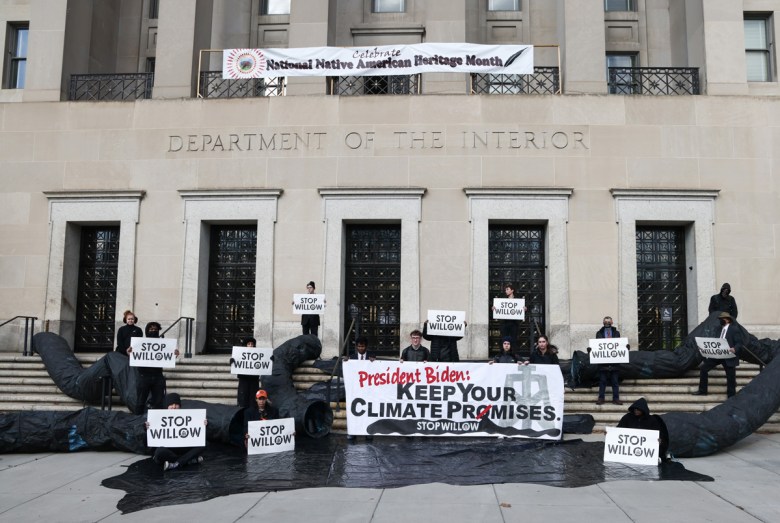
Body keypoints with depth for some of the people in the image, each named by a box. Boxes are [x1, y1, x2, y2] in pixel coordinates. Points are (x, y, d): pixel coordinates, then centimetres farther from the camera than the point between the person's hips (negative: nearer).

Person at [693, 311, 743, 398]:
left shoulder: (734, 330, -7)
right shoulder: (719, 329, 13)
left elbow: (739, 343, -12)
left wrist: (735, 349, -32)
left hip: (729, 357, -7)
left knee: (731, 377, 2)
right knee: (703, 368, 2)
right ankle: (702, 391, 11)